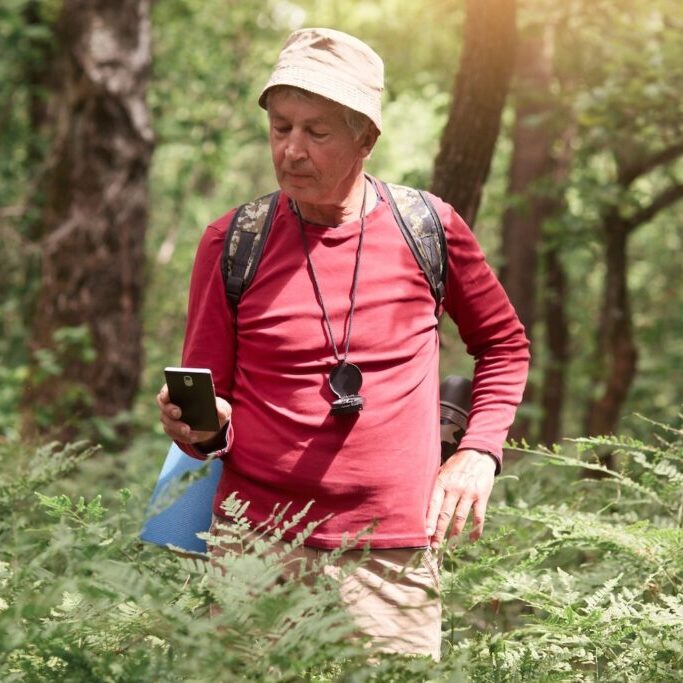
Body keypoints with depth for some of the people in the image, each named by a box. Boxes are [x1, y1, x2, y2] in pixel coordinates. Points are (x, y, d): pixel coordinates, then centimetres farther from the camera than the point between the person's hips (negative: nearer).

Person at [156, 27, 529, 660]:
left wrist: (478, 452, 5)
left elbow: (503, 345, 18)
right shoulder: (232, 244, 0)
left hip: (393, 560, 0)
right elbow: (207, 405, 7)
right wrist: (204, 429, -15)